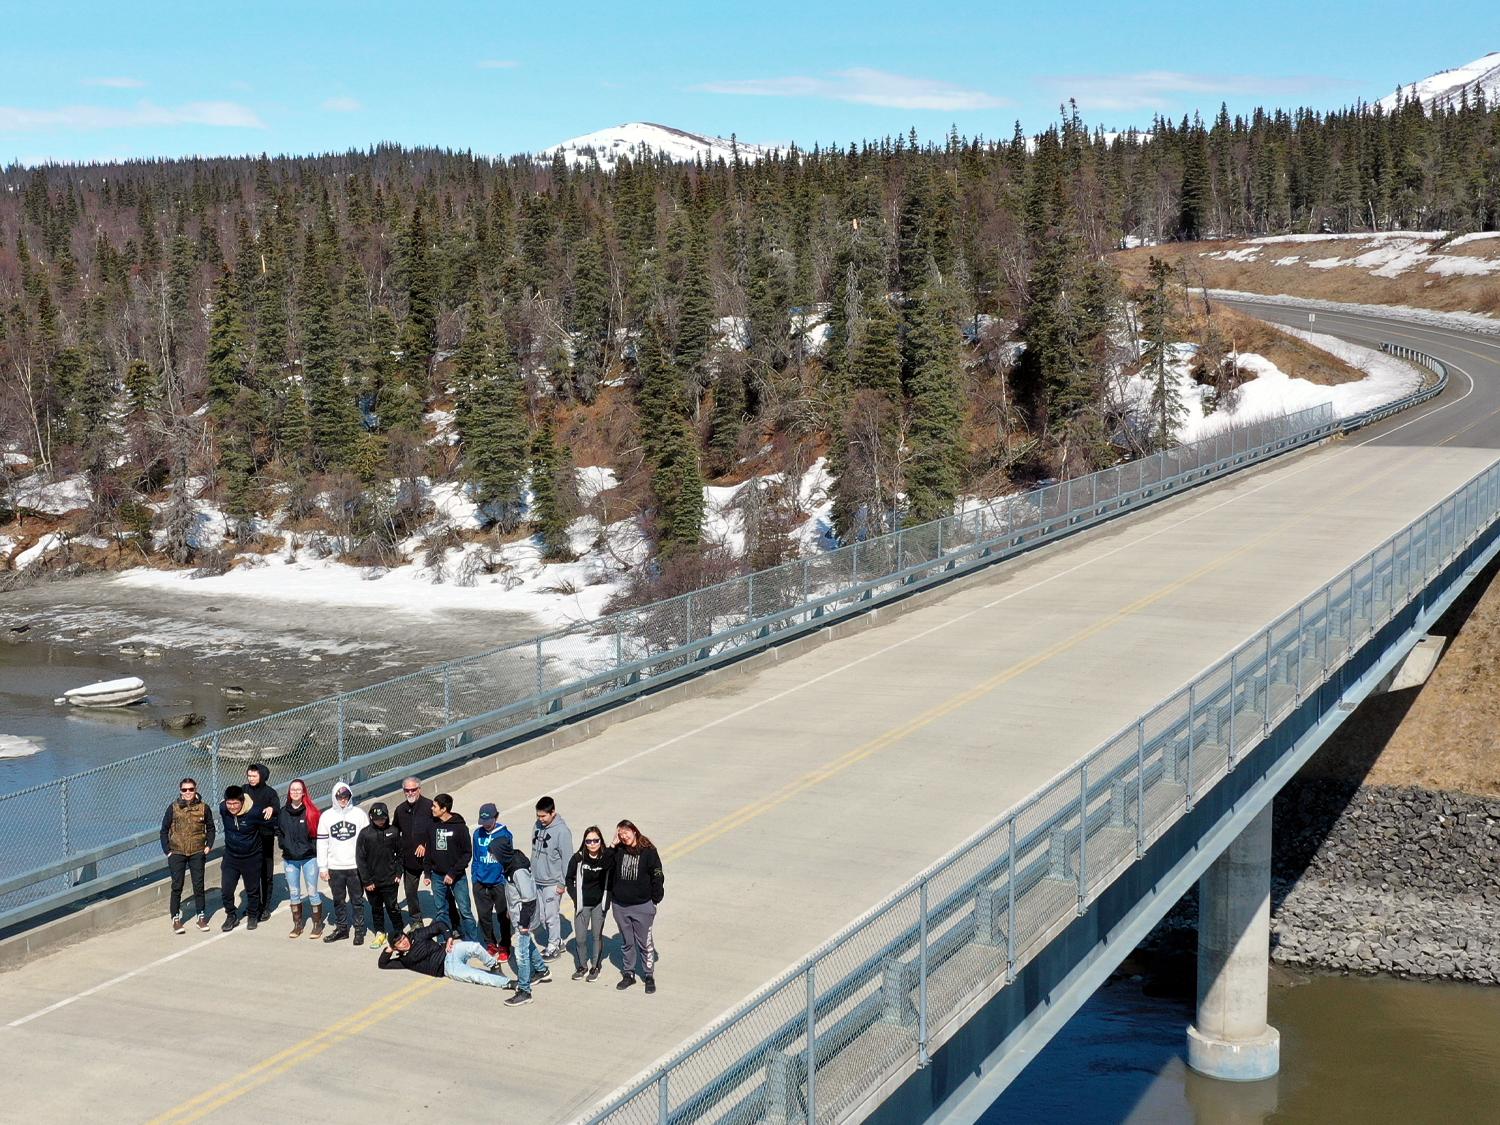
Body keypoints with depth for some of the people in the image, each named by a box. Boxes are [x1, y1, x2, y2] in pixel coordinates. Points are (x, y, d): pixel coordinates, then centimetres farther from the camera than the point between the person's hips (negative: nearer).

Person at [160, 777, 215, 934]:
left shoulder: (203, 807, -2)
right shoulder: (173, 807, -4)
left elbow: (210, 828, 10)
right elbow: (164, 830, 2)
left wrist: (209, 845, 0)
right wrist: (167, 850, -3)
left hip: (197, 852, 1)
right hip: (177, 852, -1)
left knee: (198, 885, 7)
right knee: (177, 886, 1)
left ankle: (201, 916, 17)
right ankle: (176, 918, 10)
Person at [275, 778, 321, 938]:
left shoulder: (311, 811, -10)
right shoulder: (282, 812, 1)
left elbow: (318, 833, -6)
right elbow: (278, 831, 16)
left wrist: (312, 848, -11)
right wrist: (284, 845, 6)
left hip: (309, 858, -4)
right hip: (290, 859, 4)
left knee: (312, 893, 3)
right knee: (293, 893, 11)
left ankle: (317, 924, 15)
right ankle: (297, 925, 23)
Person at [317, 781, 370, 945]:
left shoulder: (359, 814, -2)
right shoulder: (326, 816, 2)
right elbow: (322, 842, 4)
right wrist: (322, 867, 0)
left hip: (355, 866, -2)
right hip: (334, 867, 2)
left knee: (357, 900, 5)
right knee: (338, 900, 12)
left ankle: (359, 931, 14)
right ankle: (341, 928, 25)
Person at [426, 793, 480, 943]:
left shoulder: (459, 827, -11)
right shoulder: (433, 825, 3)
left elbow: (467, 853, -11)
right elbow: (429, 850, 12)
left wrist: (453, 873, -16)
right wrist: (427, 872, 7)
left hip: (457, 876, -5)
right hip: (437, 876, 5)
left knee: (465, 911, -4)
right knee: (440, 910, 10)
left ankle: (473, 943, 1)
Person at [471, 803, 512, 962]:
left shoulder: (504, 834, -11)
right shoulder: (478, 833, 0)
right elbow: (476, 858, 10)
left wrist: (507, 879, -6)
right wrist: (475, 877, 7)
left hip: (499, 883, -4)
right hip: (481, 883, 4)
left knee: (503, 917, 7)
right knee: (484, 916, 11)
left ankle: (504, 947, 21)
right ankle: (491, 945, 28)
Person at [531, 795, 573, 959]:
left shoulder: (562, 831, -18)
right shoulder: (538, 825, 2)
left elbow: (567, 858, -15)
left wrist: (563, 883, -13)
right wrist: (531, 872, 13)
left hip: (552, 882, -7)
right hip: (536, 880, 7)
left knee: (551, 915, 2)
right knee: (540, 916, 13)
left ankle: (554, 947, 17)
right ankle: (557, 941, 29)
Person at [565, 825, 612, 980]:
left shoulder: (608, 857, -13)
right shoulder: (578, 858, -9)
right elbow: (569, 879, 2)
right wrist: (575, 896, -3)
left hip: (599, 904, -1)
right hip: (582, 904, 1)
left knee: (597, 935, 9)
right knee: (580, 937, 3)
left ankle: (595, 966, 24)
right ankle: (582, 966, 21)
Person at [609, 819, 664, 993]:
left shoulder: (648, 851, -10)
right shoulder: (617, 852, -1)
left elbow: (657, 876, -5)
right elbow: (609, 872, 2)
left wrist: (655, 899, -6)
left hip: (642, 906, -3)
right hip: (620, 905, 3)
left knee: (645, 943, 4)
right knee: (626, 942, 15)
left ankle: (649, 976, 16)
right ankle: (628, 974, 27)